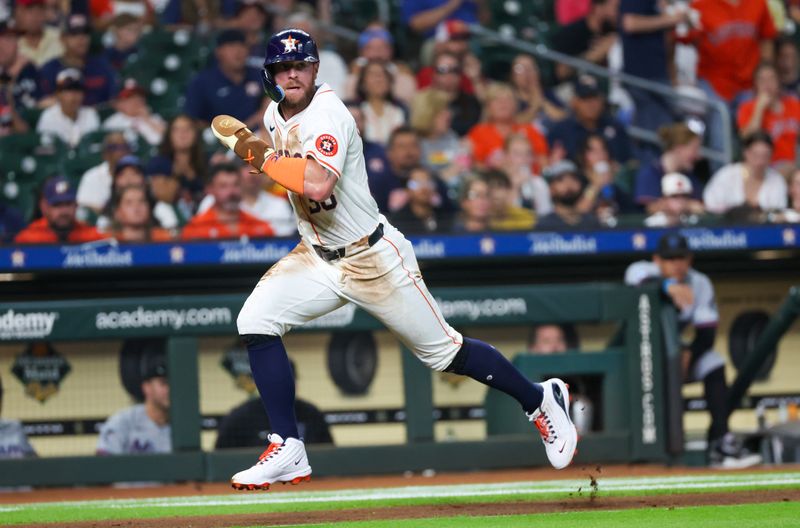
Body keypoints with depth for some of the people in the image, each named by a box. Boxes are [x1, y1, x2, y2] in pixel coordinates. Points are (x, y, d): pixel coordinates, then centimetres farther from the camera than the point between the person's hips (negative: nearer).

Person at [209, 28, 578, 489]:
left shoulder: (327, 115, -22)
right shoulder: (275, 114, 3)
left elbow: (318, 183, -39)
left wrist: (261, 156, -28)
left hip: (374, 258, -7)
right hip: (317, 257, 7)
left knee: (443, 351, 2)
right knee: (256, 321, -13)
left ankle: (542, 401, 26)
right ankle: (288, 452, -7)